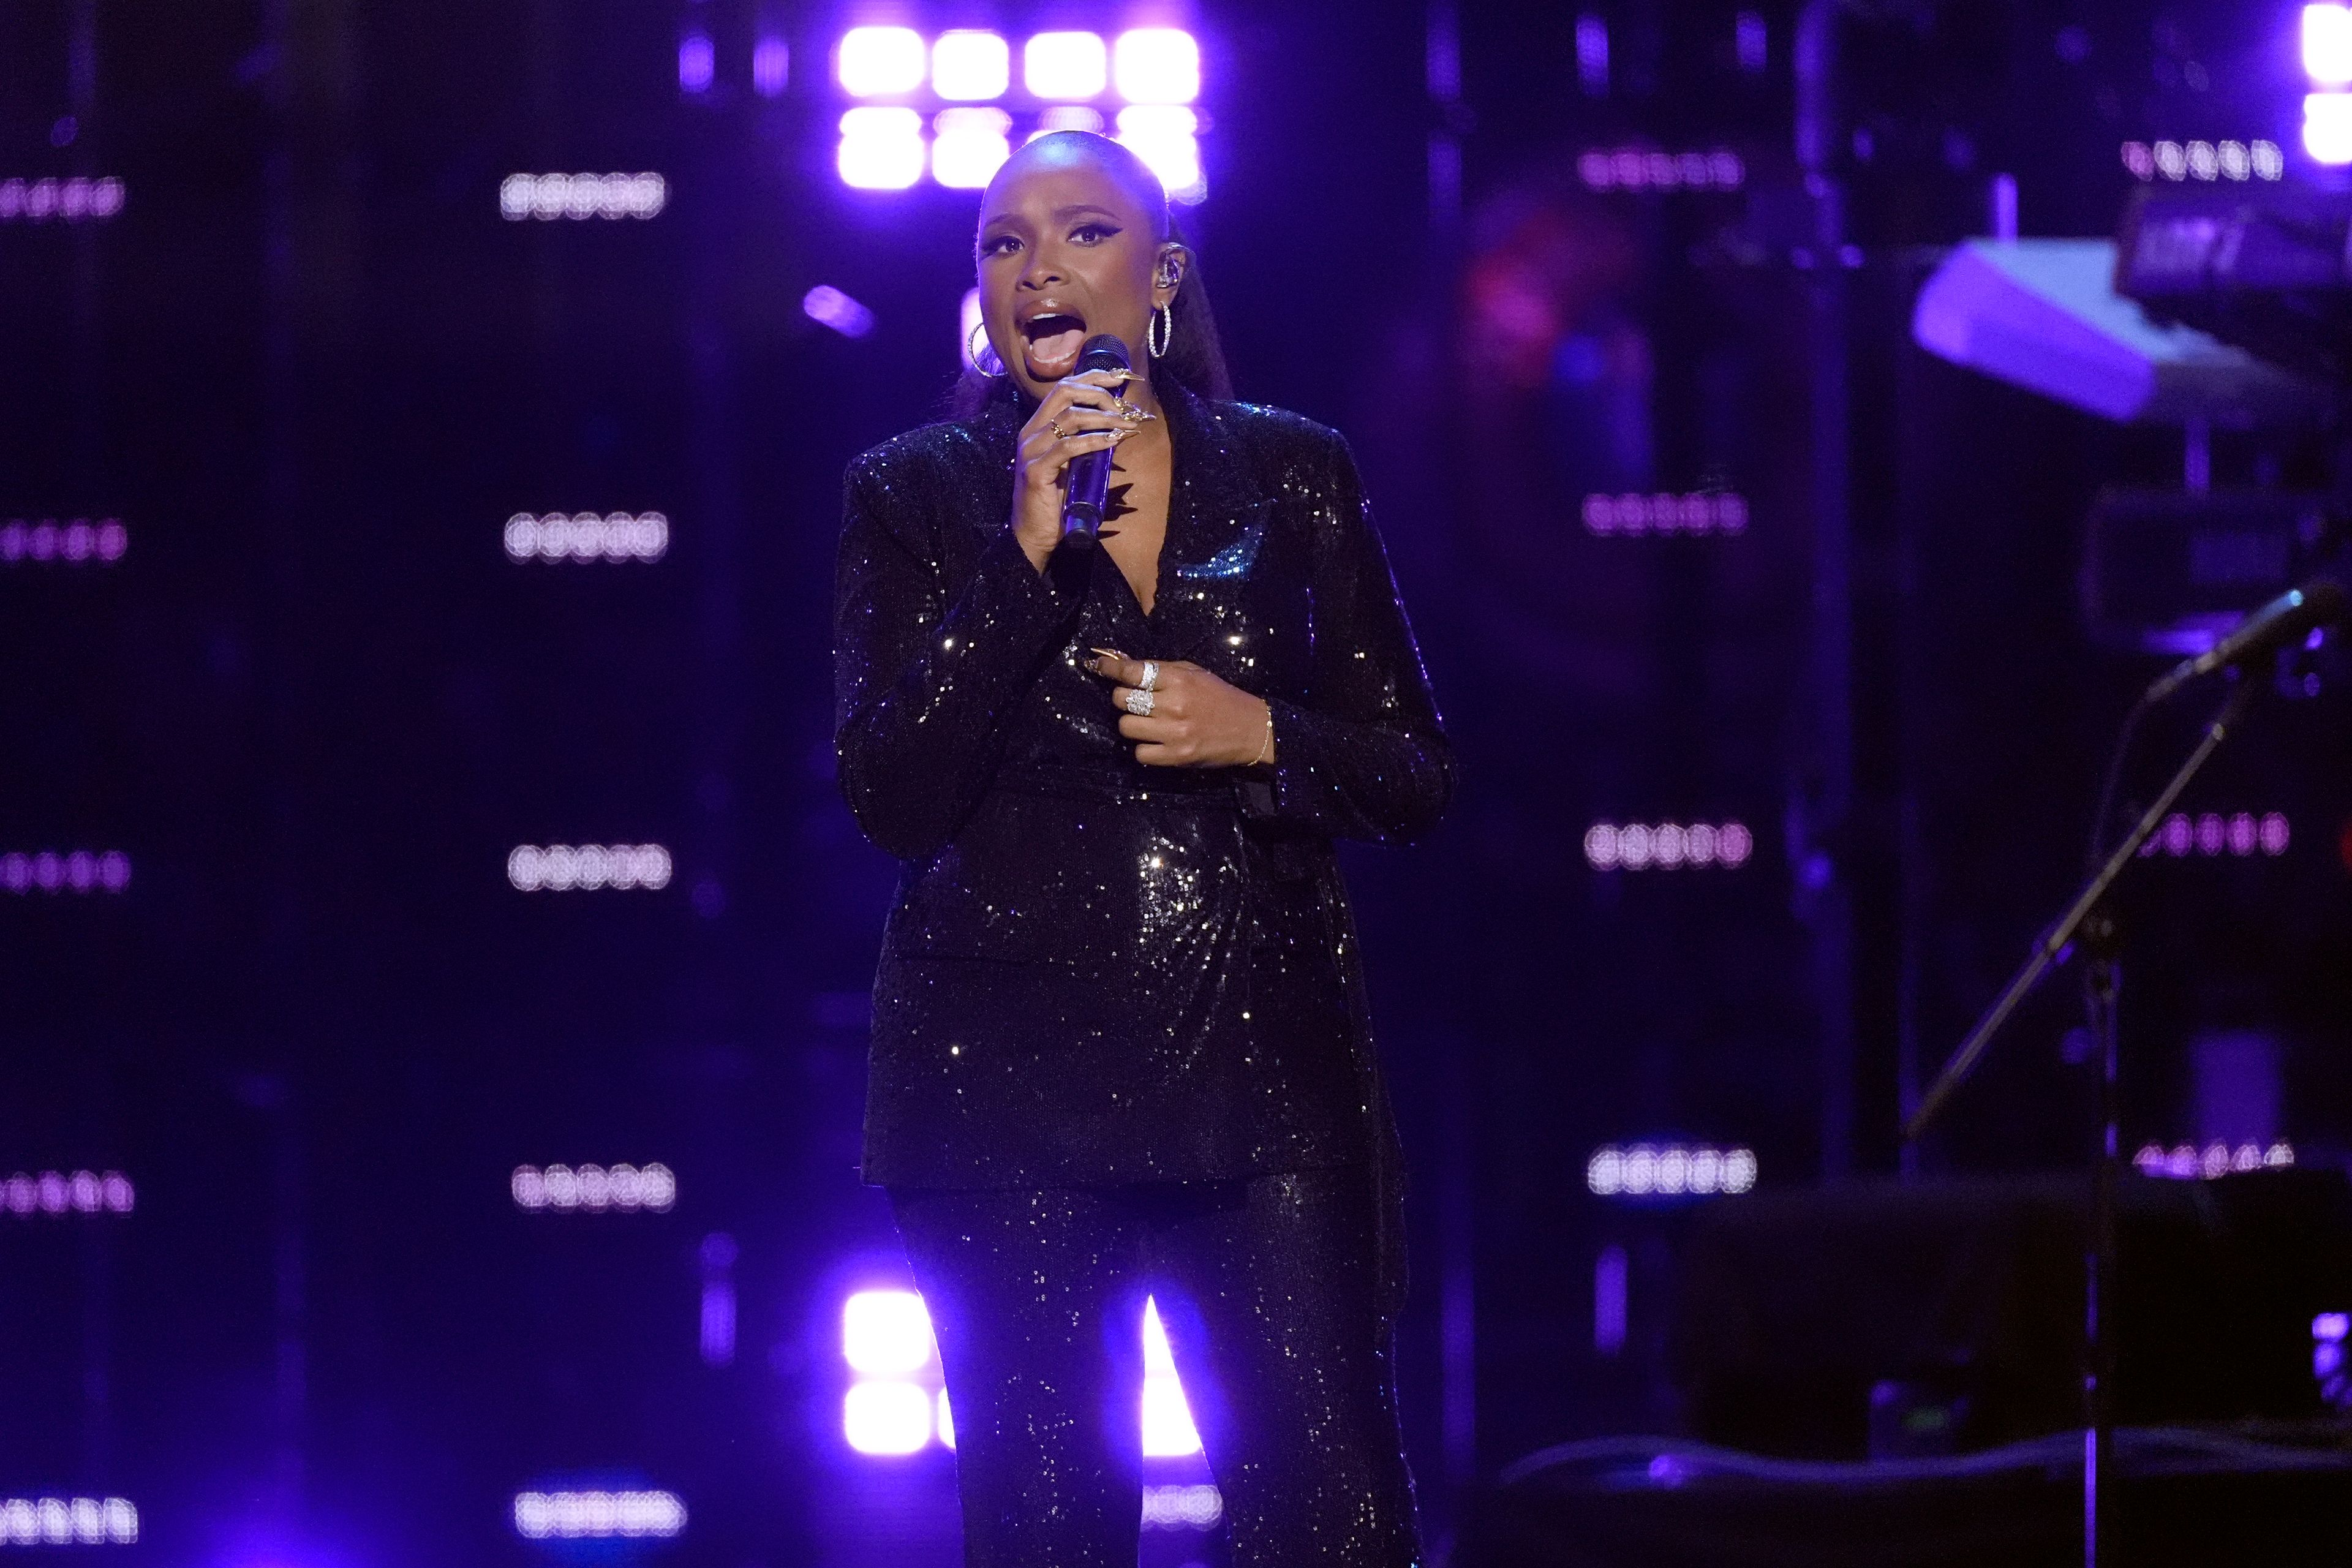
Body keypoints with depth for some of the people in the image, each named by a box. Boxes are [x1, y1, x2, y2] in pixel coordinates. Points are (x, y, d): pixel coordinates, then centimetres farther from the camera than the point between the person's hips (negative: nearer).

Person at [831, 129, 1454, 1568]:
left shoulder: (1293, 477, 10)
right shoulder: (917, 496, 6)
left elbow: (1418, 781, 11)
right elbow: (893, 798, -6)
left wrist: (1262, 738, -9)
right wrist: (1026, 552, -12)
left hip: (1262, 1061, 1)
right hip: (1012, 1072, 0)